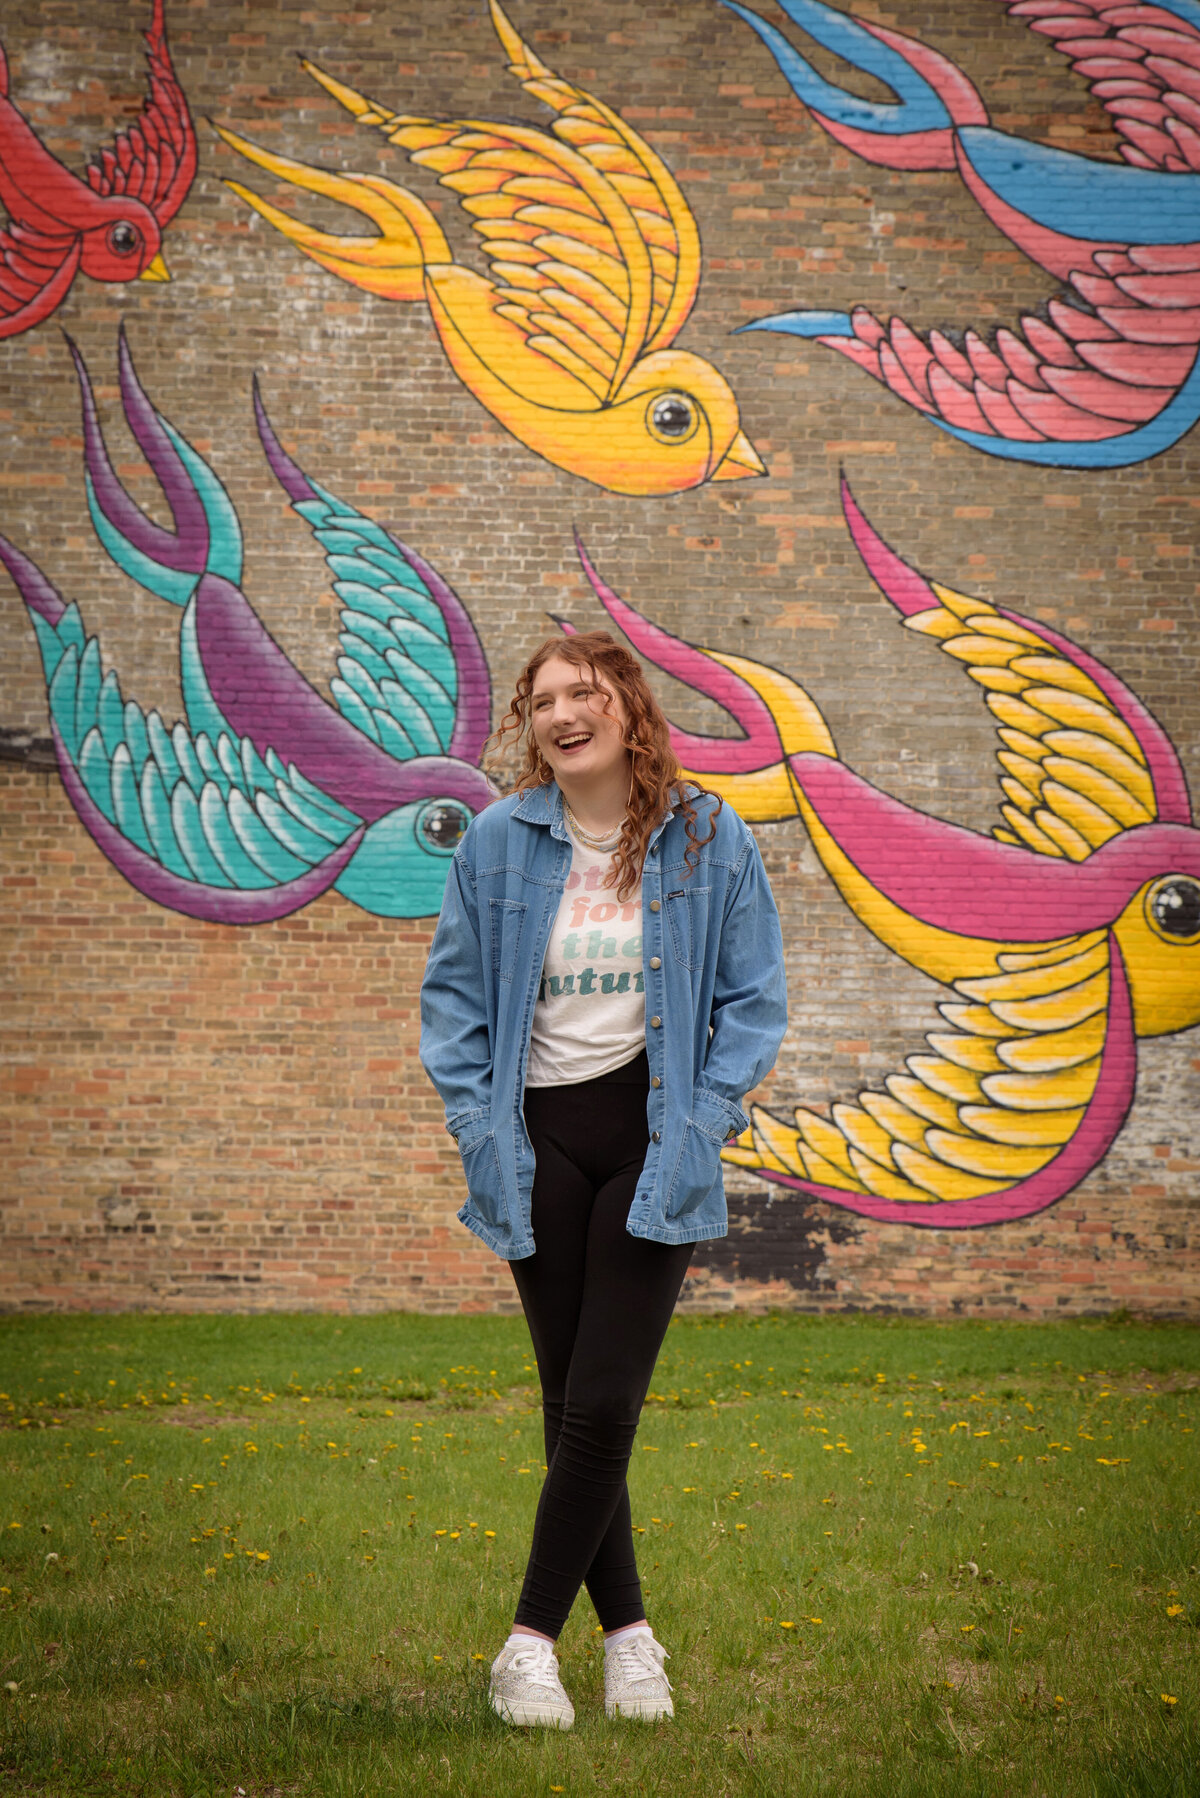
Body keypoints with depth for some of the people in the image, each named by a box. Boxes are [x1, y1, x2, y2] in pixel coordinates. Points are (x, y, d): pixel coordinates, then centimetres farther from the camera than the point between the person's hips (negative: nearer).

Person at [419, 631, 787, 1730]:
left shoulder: (708, 838, -1)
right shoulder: (498, 843, 2)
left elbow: (754, 998, 3)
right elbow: (454, 993, 9)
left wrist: (704, 1123, -6)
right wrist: (478, 1122, -1)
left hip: (653, 1137, -2)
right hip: (542, 1143, 2)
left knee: (604, 1403, -7)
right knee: (570, 1406, 6)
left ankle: (534, 1637, 3)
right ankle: (626, 1630, 19)